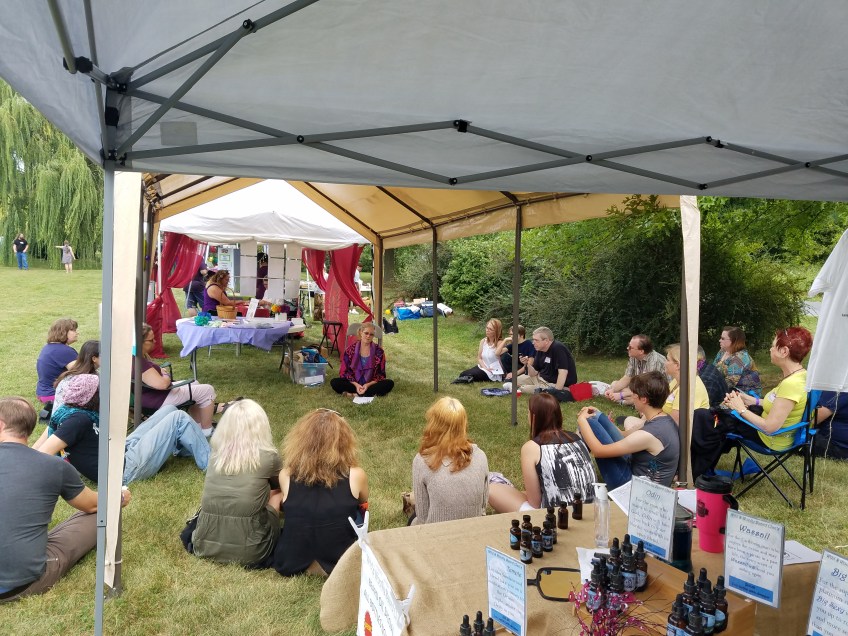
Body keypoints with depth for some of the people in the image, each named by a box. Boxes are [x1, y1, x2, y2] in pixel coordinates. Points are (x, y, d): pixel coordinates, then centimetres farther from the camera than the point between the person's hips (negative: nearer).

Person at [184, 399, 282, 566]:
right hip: (248, 551, -4)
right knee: (278, 494, 19)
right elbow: (279, 485, 18)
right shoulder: (268, 456, -7)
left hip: (205, 545, 5)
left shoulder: (216, 453, 4)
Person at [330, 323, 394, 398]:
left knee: (389, 383, -28)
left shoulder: (378, 351, -4)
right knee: (334, 382, -25)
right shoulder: (351, 349, -2)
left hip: (371, 384, 0)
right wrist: (356, 384, -17)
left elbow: (381, 374, -2)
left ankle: (354, 394, -28)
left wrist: (368, 385, -18)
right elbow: (344, 372, -2)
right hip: (354, 383, 0)